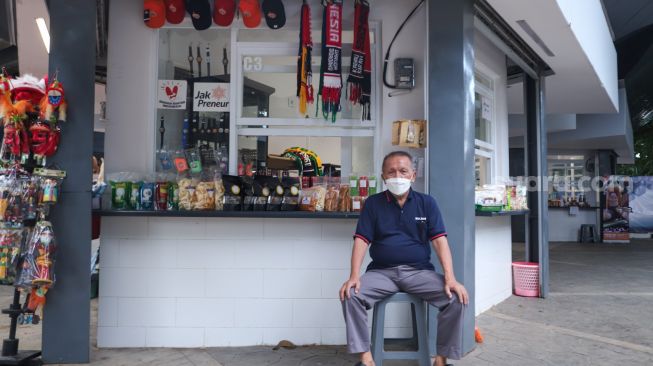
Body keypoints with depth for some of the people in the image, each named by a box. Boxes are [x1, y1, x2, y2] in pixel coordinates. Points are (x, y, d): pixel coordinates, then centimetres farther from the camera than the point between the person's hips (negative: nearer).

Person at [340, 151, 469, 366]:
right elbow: (361, 241, -2)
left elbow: (440, 241, -3)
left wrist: (450, 279, -17)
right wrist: (354, 276, -17)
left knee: (457, 298, -23)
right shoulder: (373, 203, 5)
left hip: (419, 271, 0)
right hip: (382, 272, 0)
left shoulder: (427, 203, 5)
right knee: (351, 295, -26)